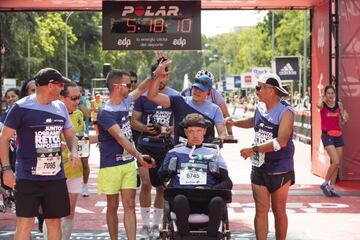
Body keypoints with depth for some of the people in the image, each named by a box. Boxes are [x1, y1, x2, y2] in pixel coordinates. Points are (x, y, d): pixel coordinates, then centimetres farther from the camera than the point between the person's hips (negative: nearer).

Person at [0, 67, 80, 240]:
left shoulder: (60, 107, 9)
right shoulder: (22, 107, -8)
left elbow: (70, 135, 21)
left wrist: (74, 152, -1)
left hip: (56, 176, 5)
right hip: (28, 178, -5)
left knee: (54, 222, 9)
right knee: (25, 224, -8)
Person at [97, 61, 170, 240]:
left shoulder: (125, 102, 4)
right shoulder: (105, 113, -18)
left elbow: (141, 90, 20)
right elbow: (120, 137, -28)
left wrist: (156, 73, 10)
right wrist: (138, 155, -38)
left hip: (128, 163, 6)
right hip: (111, 165, -6)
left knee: (129, 205, 0)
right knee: (113, 206, 6)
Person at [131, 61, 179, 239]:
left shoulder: (175, 96, 4)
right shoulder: (143, 95, 0)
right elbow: (134, 121, 1)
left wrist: (169, 130, -14)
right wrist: (146, 128, -19)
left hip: (166, 147, 2)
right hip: (146, 146, -2)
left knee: (162, 187, 8)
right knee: (146, 184, -11)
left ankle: (156, 225, 21)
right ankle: (145, 225, 2)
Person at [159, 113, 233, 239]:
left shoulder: (214, 154, 21)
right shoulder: (174, 153, 23)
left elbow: (227, 183, 11)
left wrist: (208, 190, -7)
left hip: (207, 200, 0)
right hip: (182, 201, 0)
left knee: (218, 201, -34)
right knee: (180, 199, -36)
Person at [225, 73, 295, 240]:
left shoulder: (285, 112, -15)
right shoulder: (260, 107, 4)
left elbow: (281, 141, -28)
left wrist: (254, 149, -29)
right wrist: (234, 123, 19)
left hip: (280, 170, -5)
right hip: (259, 168, 5)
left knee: (279, 211, 7)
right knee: (261, 210, -1)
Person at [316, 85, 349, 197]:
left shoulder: (339, 104, 6)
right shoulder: (323, 104, -6)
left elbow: (343, 120, 15)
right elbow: (318, 105, -32)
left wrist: (345, 117, -8)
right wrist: (322, 97, -13)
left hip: (338, 135, 5)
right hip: (327, 136, -5)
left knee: (336, 164, 6)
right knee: (336, 162, -17)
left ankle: (331, 188, 17)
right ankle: (325, 184, 1)